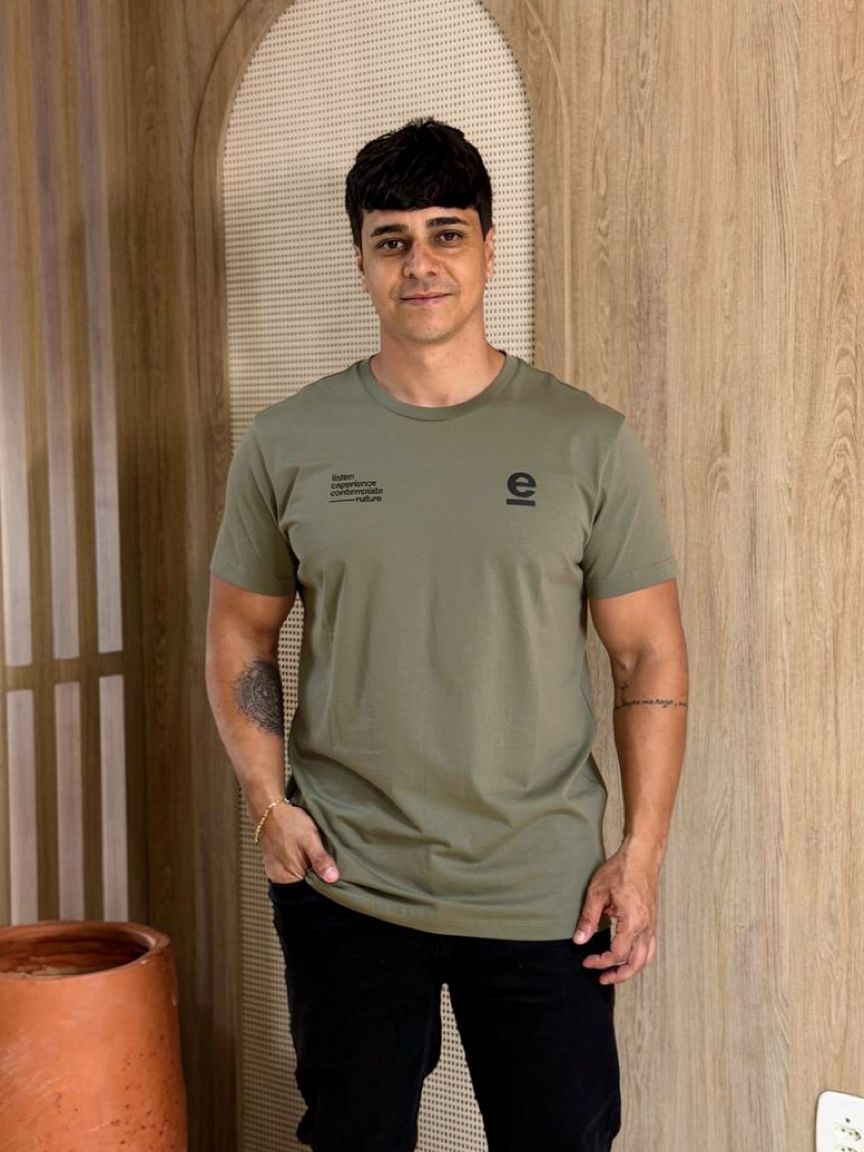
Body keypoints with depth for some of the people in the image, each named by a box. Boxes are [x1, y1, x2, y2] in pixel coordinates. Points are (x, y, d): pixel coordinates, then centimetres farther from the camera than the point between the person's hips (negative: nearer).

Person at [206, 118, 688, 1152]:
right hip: (343, 884, 1)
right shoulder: (287, 442, 0)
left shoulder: (588, 443, -4)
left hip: (547, 899, -1)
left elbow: (649, 654, -1)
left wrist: (642, 851, -5)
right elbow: (239, 633, 8)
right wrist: (267, 799, -5)